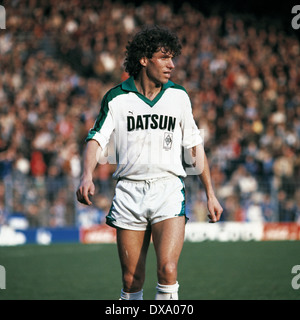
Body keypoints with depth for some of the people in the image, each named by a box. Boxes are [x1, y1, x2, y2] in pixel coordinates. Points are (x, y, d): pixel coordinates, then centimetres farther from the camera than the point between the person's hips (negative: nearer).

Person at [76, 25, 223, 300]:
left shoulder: (179, 96, 9)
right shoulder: (117, 98, 3)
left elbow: (195, 145, 14)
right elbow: (96, 138, -3)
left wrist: (210, 194, 12)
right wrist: (87, 177, -22)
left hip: (169, 188, 0)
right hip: (129, 192, 0)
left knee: (167, 270, -18)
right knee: (131, 280, 2)